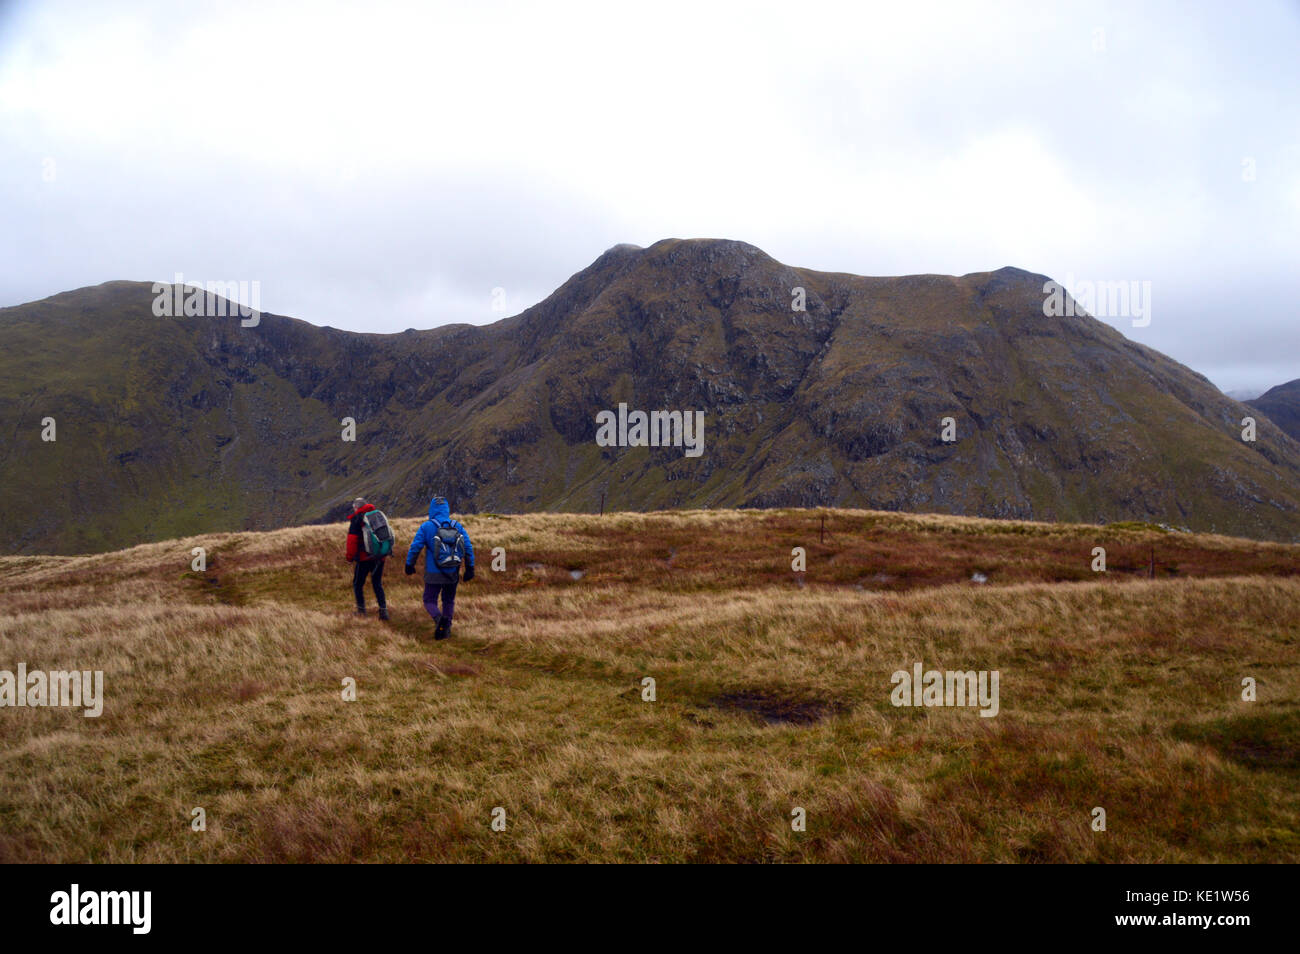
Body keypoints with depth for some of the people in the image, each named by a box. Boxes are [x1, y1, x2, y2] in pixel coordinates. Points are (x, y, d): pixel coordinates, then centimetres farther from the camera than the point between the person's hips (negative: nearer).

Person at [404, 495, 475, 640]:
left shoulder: (426, 527, -8)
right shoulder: (457, 526, 0)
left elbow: (415, 547, -8)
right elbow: (468, 548, -1)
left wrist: (409, 565, 5)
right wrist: (470, 569, 4)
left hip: (433, 574, -3)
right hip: (452, 574, 3)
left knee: (429, 601, 9)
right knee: (449, 601, 19)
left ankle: (438, 618, -20)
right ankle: (446, 628, 16)